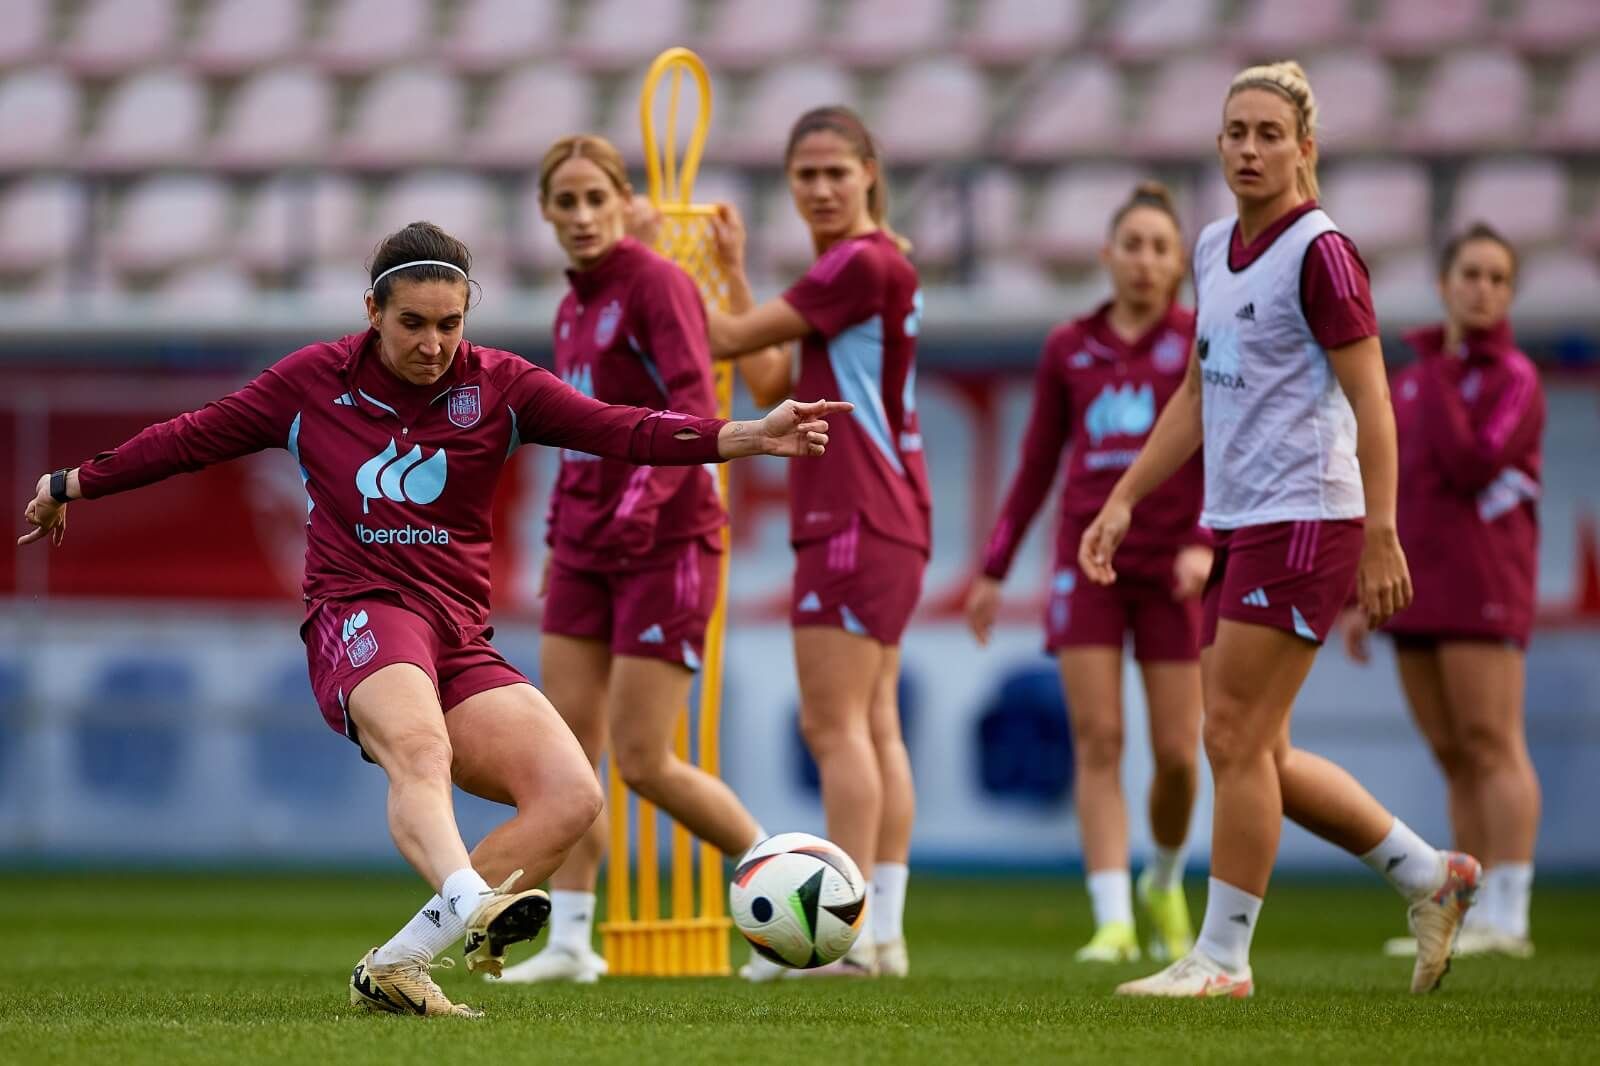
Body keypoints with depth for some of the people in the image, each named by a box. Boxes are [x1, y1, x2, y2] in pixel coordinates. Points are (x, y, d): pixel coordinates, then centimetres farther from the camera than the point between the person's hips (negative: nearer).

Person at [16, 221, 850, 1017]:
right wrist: (70, 486, 27)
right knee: (420, 748, -37)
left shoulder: (498, 387, 6)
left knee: (571, 795, -18)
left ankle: (394, 967, -17)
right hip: (357, 615, -4)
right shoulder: (312, 382, 5)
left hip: (459, 638, 4)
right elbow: (193, 438, 18)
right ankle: (468, 900, -66)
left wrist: (751, 437, -20)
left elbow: (623, 432, -6)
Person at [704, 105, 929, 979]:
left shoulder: (863, 263, -14)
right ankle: (885, 930, 10)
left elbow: (726, 340, -13)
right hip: (882, 519, 10)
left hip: (857, 518, -10)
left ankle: (851, 933, -12)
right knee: (873, 725, 9)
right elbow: (771, 385, 19)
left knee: (834, 724, -10)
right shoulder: (861, 265, 17)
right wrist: (734, 271, 18)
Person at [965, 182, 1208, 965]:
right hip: (1089, 560, 1)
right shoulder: (1068, 350, 9)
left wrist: (1205, 543, -19)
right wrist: (995, 568, 13)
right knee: (1096, 741, -11)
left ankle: (1164, 882, 27)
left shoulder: (1201, 341, 3)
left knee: (1177, 753, -2)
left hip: (1172, 567, -1)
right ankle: (1113, 922, -14)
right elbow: (1037, 466, 15)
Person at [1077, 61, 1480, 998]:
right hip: (1239, 525, 9)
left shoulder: (1320, 252, -11)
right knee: (1258, 755, 10)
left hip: (1304, 522, -9)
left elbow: (1372, 402, -13)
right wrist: (1123, 502, 19)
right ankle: (1431, 876, 22)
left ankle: (1223, 957, 2)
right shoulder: (1215, 248, 14)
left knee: (1235, 739, -7)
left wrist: (1381, 535, -18)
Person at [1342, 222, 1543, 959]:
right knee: (1455, 758, 6)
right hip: (1417, 591, 7)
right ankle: (1475, 921, 8)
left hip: (1482, 585, -7)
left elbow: (1472, 469, -18)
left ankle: (1507, 918, -14)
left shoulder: (1514, 380, -4)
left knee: (1491, 746, -11)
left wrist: (1441, 379, -12)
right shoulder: (1412, 381, 17)